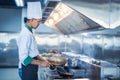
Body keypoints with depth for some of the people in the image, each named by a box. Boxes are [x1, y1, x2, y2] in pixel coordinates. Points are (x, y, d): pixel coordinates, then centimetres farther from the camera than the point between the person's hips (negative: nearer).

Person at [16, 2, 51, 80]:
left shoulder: (29, 32, 9)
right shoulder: (25, 34, -21)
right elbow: (24, 58, -24)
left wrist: (43, 59, 7)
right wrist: (40, 63, -19)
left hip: (32, 68, 9)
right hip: (27, 69, -9)